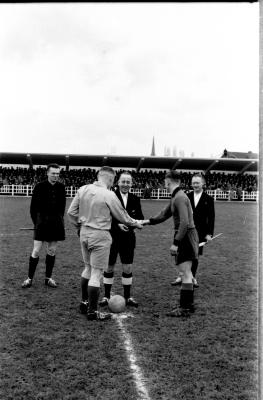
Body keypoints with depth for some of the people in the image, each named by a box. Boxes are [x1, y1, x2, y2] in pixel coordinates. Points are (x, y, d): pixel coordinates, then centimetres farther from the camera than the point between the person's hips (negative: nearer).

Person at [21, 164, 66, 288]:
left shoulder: (61, 187, 3)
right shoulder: (39, 186, -4)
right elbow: (33, 206, 2)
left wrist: (59, 220, 9)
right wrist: (36, 222, 0)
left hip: (56, 222, 3)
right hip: (42, 221, -3)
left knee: (52, 251, 9)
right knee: (36, 251, -4)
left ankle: (48, 278, 19)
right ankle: (30, 278, 8)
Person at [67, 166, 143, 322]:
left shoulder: (83, 189, 2)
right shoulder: (109, 195, -15)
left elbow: (71, 212, 5)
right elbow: (123, 217, -4)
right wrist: (137, 223, 12)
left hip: (84, 233, 7)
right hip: (100, 236, -7)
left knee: (88, 268, 22)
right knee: (97, 273, 2)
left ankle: (84, 303, 33)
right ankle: (92, 311, 11)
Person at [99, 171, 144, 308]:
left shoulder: (135, 199, 4)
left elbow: (140, 218, 3)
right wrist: (117, 224, -23)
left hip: (128, 238, 3)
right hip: (112, 237, -3)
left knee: (128, 268, 8)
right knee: (109, 267, 9)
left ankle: (127, 297, 23)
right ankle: (106, 296, 23)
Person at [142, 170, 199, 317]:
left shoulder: (180, 198, -18)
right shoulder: (176, 197, 13)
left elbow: (184, 223, -25)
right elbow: (164, 214, 22)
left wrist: (176, 242, -23)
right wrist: (148, 221, 15)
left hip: (186, 235, -10)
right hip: (186, 236, 10)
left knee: (185, 272, -6)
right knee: (186, 272, 17)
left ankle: (185, 308, 1)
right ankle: (188, 304, 29)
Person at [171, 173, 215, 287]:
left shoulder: (208, 199, 0)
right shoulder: (187, 196, 4)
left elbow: (211, 218, 0)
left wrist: (209, 233, -6)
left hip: (200, 232, -1)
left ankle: (192, 277, 21)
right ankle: (181, 277, 16)